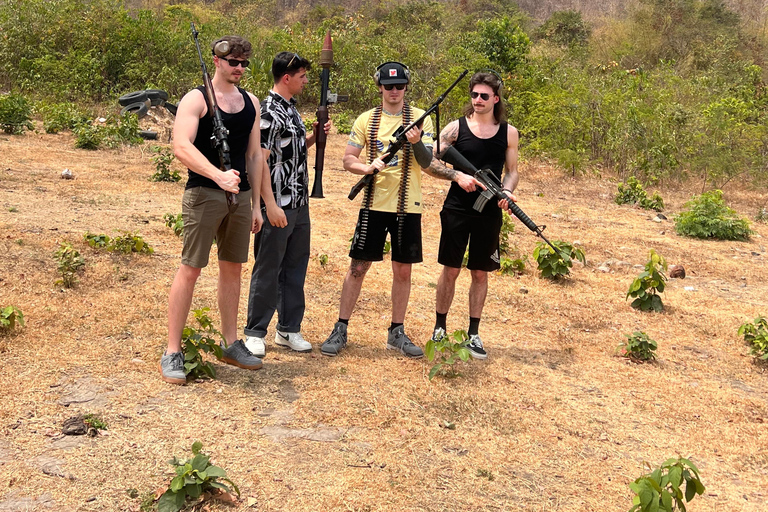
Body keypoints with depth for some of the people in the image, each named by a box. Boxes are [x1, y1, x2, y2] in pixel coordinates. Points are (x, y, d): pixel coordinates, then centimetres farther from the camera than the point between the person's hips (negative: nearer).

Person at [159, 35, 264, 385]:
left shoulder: (251, 102, 13)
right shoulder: (196, 99, -6)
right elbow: (181, 147, -19)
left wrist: (256, 204, 12)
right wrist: (219, 176, -31)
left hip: (239, 196, 6)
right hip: (204, 194, -6)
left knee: (232, 269, 12)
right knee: (190, 270, -5)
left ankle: (232, 345, 23)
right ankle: (172, 352, 0)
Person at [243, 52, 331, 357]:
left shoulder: (292, 109, 15)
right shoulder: (269, 112, -14)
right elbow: (260, 161, -18)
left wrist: (315, 136, 7)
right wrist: (271, 205, -22)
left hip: (300, 204, 9)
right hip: (278, 206, -9)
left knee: (295, 268, 13)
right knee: (268, 270, 0)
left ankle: (289, 330, 22)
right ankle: (255, 333, 11)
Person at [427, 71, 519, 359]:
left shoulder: (508, 132, 4)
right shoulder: (457, 127, -1)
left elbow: (512, 171, 9)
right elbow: (431, 162, -3)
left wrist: (507, 192, -12)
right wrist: (458, 175, -19)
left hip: (489, 213, 1)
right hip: (457, 209, -1)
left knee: (480, 273, 8)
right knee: (450, 270, 4)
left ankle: (473, 334, 18)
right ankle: (439, 328, 19)